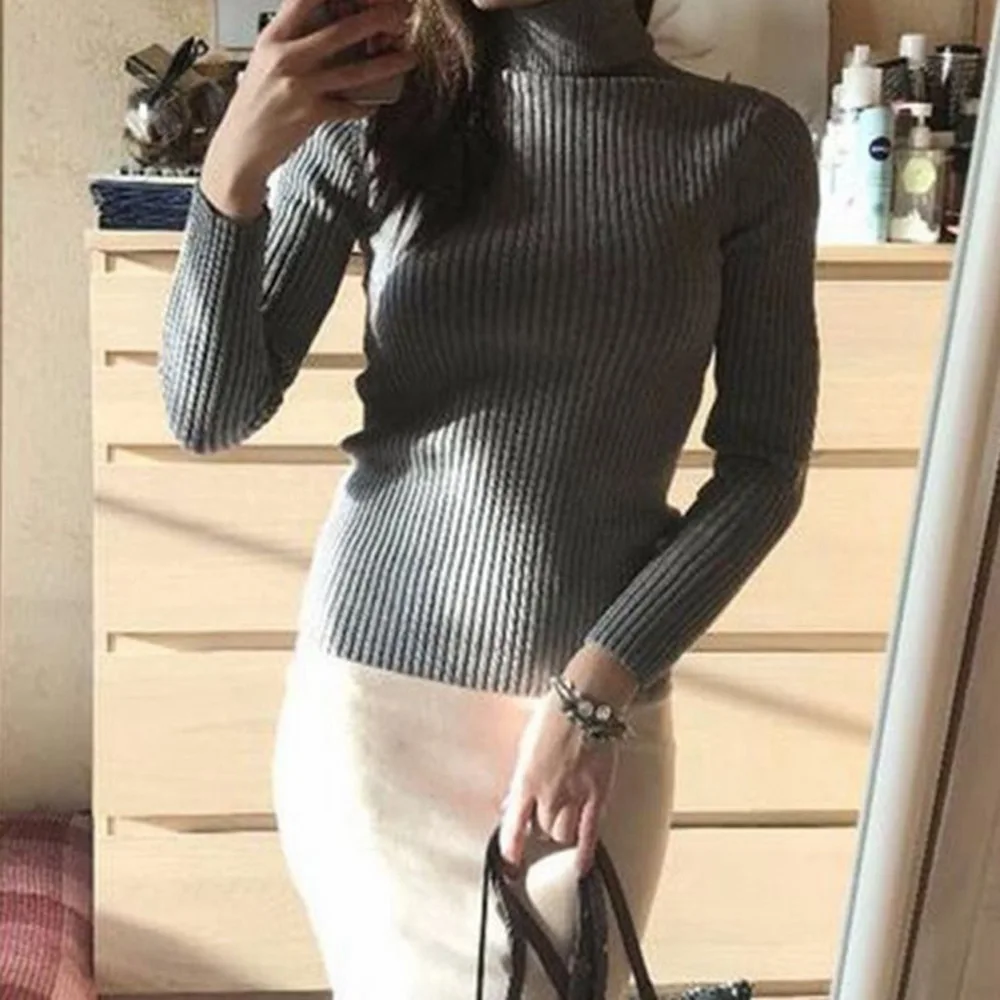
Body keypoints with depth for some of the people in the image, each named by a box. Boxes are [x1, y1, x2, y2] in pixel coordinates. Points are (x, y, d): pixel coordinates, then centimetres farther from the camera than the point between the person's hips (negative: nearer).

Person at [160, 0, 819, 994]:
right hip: (369, 683, 1)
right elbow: (209, 415, -6)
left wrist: (598, 687, -12)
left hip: (599, 699, 0)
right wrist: (232, 174, -21)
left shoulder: (746, 142, -4)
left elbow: (765, 466, -3)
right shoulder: (373, 114, -3)